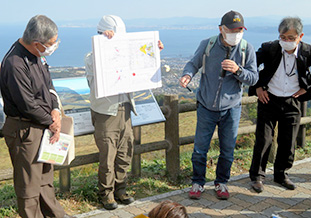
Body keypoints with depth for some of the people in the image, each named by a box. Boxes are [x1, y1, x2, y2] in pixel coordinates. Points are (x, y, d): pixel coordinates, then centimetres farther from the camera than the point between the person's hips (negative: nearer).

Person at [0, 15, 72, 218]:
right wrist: (51, 122, -10)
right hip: (24, 130, -10)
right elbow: (27, 104, -23)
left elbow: (48, 85, 14)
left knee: (46, 175, 24)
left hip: (43, 127, 10)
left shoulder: (37, 55, 4)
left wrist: (55, 110, -2)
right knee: (29, 182, 6)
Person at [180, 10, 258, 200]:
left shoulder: (247, 49, -7)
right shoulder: (207, 45, -8)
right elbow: (194, 63, 4)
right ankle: (198, 182, 26)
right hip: (207, 107, 0)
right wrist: (187, 75, -19)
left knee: (228, 150, 12)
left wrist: (238, 70, -25)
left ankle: (221, 182, 34)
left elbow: (254, 78, -5)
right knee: (200, 148, 5)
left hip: (231, 109, 1)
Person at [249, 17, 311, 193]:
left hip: (292, 103, 2)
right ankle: (257, 176, 16)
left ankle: (281, 174, 30)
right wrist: (258, 86, -3)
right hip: (269, 100, -1)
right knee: (263, 140, -1)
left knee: (288, 143, 10)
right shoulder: (269, 48, -13)